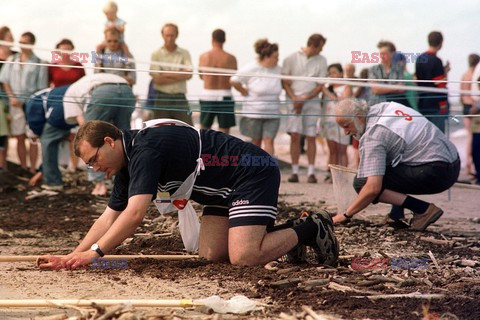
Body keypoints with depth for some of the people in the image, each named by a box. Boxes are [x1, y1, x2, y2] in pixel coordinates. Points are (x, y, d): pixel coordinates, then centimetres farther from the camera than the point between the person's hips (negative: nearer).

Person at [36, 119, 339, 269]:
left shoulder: (145, 148, -24)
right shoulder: (128, 162, 7)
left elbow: (135, 213, -33)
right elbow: (110, 217, 9)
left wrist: (95, 252, -31)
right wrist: (71, 257, 0)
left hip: (254, 175, -10)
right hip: (225, 190, 10)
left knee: (243, 257, -20)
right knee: (211, 254, 2)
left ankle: (310, 229, 1)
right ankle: (289, 233, 16)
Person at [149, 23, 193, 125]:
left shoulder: (184, 54, 7)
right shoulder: (156, 55, 2)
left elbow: (188, 74, -8)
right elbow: (157, 79, -8)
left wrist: (166, 74, -9)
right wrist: (179, 76, -7)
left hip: (180, 98, 1)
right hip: (162, 98, -1)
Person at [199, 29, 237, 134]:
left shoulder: (203, 56, 0)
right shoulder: (230, 58, -7)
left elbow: (201, 76, 11)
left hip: (207, 96, 2)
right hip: (224, 97, -2)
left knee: (204, 128, 17)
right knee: (224, 131, 2)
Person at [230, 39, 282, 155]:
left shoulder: (277, 69, 3)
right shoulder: (252, 69, -10)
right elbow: (234, 81, -5)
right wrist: (245, 92, -1)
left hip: (272, 114, 3)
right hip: (254, 113, -3)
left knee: (269, 141, -6)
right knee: (256, 141, 9)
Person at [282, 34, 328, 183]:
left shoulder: (321, 61, 6)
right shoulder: (291, 58, 2)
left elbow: (321, 85, 4)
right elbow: (285, 82, 3)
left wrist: (305, 99, -8)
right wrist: (294, 99, -10)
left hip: (312, 101, 1)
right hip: (294, 101, -1)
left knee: (311, 136, -1)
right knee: (295, 135, -6)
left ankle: (311, 172, 2)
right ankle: (294, 172, -3)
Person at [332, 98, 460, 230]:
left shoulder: (372, 136, -14)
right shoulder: (386, 106, 11)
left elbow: (373, 188, -21)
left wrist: (346, 215, -10)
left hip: (435, 174, -10)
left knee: (361, 182, -11)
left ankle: (423, 209, -14)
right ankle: (396, 215, 17)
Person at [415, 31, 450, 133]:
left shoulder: (419, 59, 10)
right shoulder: (436, 61, -15)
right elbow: (441, 84, -16)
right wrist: (445, 71, 0)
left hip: (422, 104, 8)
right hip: (435, 105, -8)